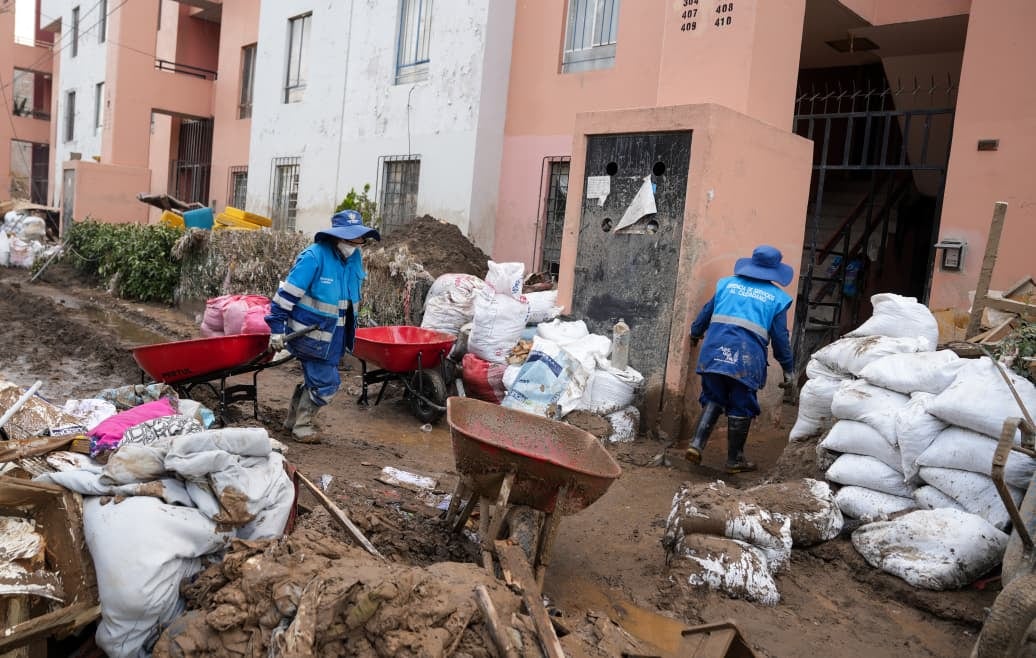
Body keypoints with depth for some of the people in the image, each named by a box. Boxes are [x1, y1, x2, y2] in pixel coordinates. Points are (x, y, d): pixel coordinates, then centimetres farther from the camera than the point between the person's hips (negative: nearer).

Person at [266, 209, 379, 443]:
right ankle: (301, 426, 15)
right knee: (326, 383, -5)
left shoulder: (354, 259, 2)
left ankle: (293, 421, 38)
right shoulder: (314, 257, -21)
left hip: (333, 337, 8)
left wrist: (350, 332, 20)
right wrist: (277, 328, -19)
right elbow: (287, 293, -19)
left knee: (315, 378, 19)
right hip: (311, 334, -8)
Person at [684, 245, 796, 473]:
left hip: (715, 351, 3)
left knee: (713, 400, 16)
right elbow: (780, 337, 6)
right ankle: (735, 459, 17)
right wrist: (789, 369, 15)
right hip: (747, 358, -3)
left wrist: (695, 333, 39)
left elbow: (706, 312, 21)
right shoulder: (777, 298, 7)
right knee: (741, 409, 8)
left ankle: (697, 443, 1)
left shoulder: (727, 283, 14)